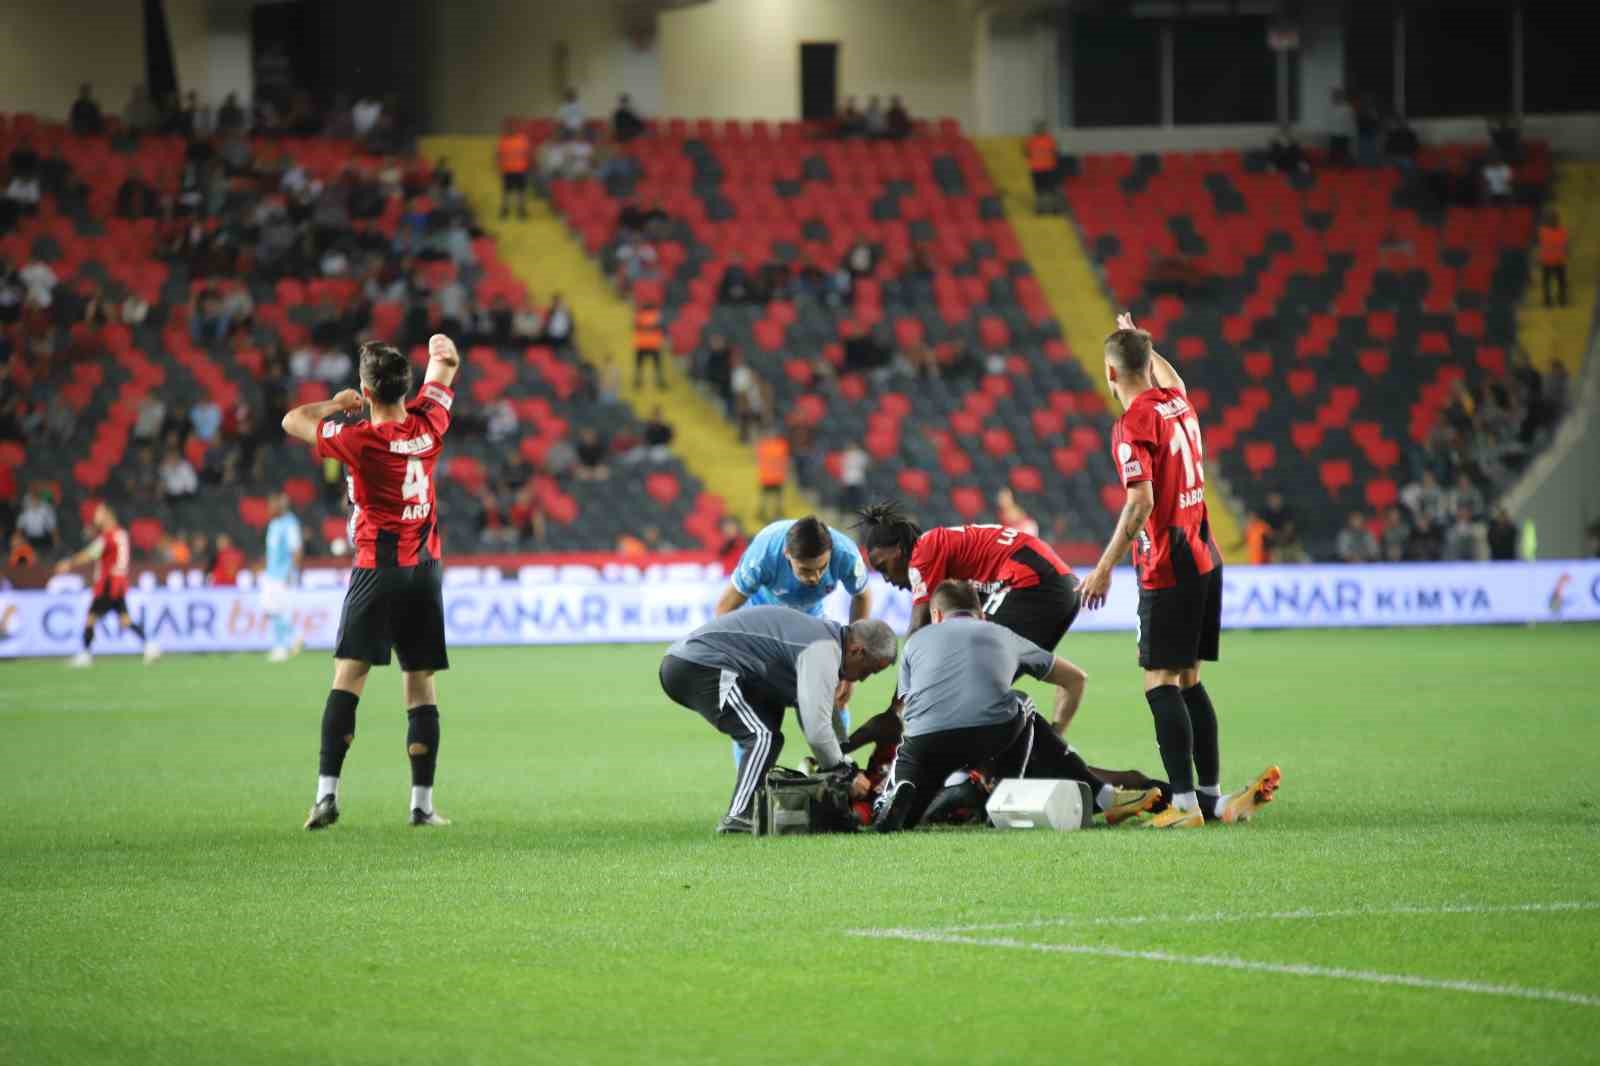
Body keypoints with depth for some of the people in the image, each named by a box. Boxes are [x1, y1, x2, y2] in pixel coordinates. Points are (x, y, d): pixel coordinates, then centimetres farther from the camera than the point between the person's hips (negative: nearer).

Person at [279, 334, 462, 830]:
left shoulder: (358, 440, -12)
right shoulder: (428, 424, -1)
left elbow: (292, 421, 3)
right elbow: (443, 369, 17)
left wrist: (335, 404, 13)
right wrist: (443, 352, 30)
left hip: (377, 568, -4)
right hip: (425, 569, 4)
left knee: (348, 677, -4)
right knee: (420, 687, 5)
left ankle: (328, 792, -14)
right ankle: (422, 802, 3)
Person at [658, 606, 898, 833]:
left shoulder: (819, 633, 19)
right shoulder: (823, 650, -14)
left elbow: (816, 712, 28)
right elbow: (817, 729, -18)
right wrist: (848, 774, -4)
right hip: (700, 667, -11)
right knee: (762, 736, -14)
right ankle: (738, 817, -22)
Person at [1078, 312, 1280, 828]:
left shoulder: (1133, 425, -14)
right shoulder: (1178, 403, 9)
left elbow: (1141, 502, -23)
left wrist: (1104, 568, -21)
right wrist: (1142, 343, 52)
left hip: (1167, 569, -8)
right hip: (1204, 558, 8)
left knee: (1161, 683, -8)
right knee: (1187, 680, 14)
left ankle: (1185, 802, -15)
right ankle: (1211, 795, 14)